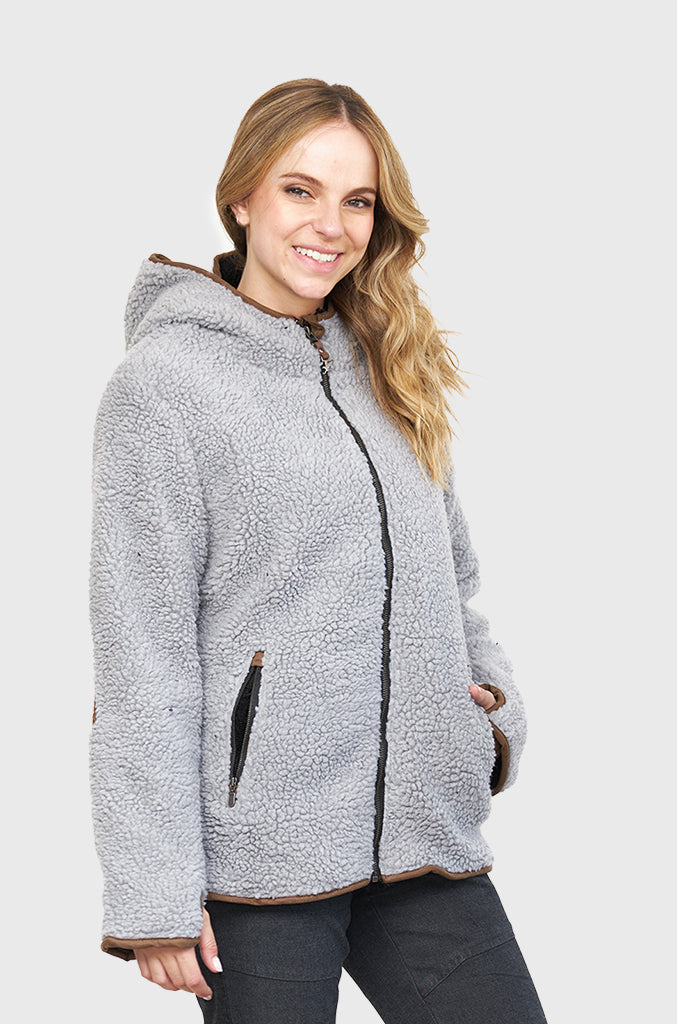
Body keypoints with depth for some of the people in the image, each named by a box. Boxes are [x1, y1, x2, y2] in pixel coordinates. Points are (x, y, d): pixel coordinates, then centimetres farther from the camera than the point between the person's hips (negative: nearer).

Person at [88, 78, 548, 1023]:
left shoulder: (389, 369, 14)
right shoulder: (164, 381, -6)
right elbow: (141, 652, -10)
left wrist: (490, 700, 6)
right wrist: (153, 896, -13)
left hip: (422, 838, 6)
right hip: (259, 846, -6)